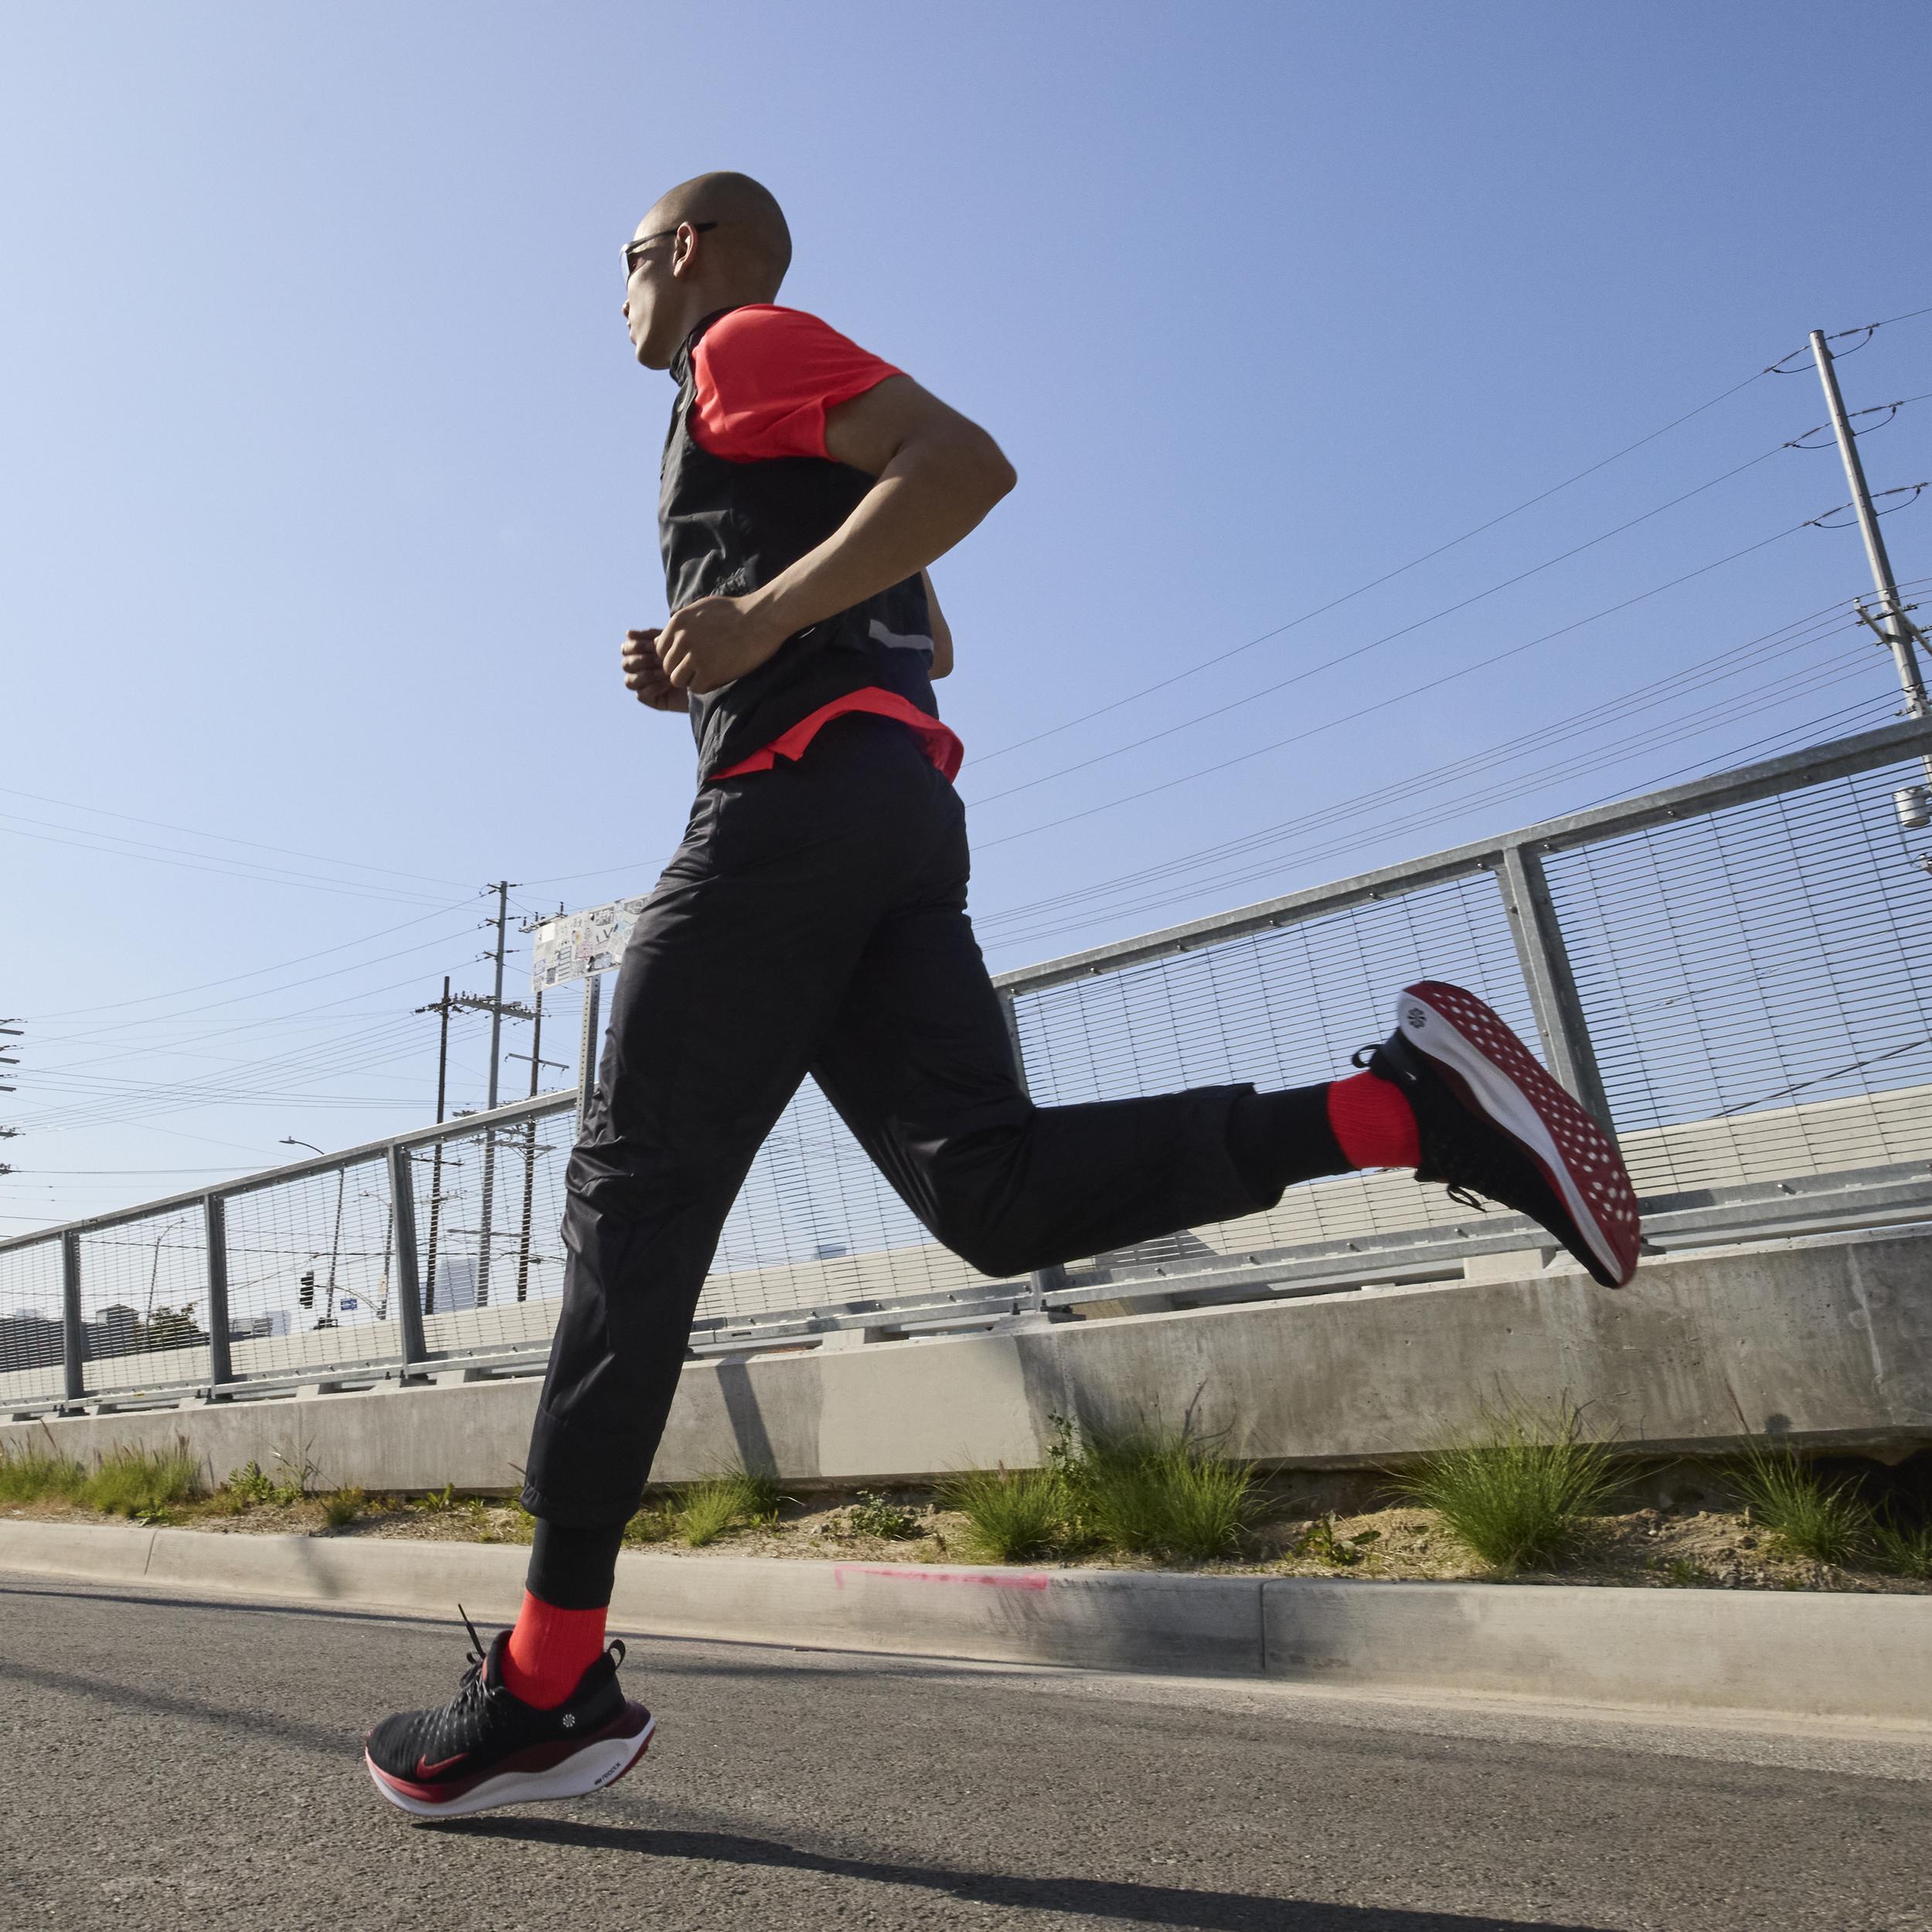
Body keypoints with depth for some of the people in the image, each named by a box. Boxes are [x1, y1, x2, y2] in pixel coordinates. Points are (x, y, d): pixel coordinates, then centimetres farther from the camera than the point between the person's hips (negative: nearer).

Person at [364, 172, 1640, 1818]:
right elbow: (932, 641, 37)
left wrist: (764, 616, -12)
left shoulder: (749, 344, 9)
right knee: (996, 1189, -7)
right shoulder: (792, 434, 36)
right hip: (900, 807, 9)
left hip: (801, 786, -9)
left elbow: (970, 461, -8)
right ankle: (1407, 1100, -16)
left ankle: (552, 1682, -1)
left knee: (633, 1193, -6)